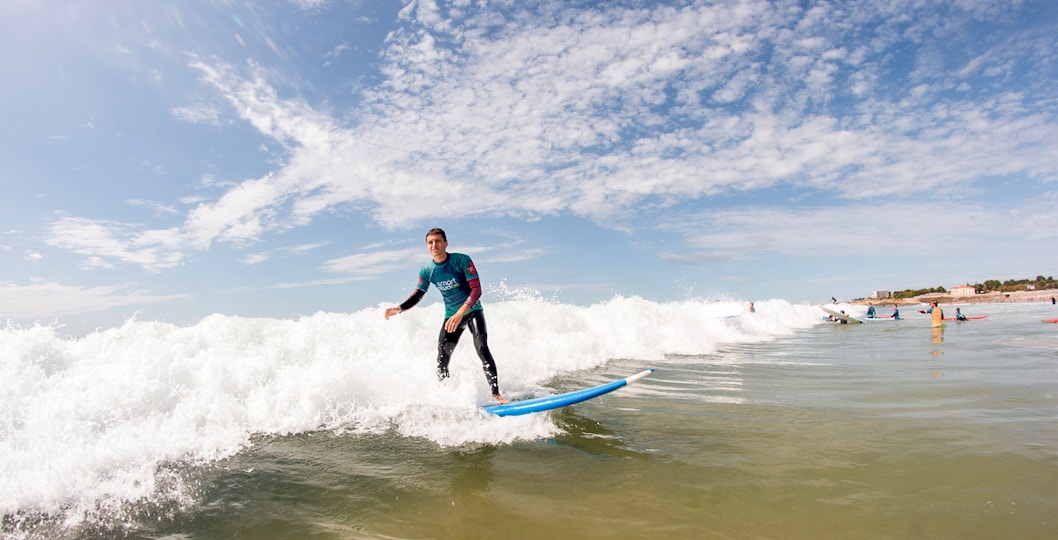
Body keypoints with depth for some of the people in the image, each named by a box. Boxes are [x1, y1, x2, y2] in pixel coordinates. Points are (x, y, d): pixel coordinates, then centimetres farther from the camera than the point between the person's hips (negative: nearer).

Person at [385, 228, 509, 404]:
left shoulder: (462, 260, -18)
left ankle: (496, 395, -23)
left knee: (481, 347, -24)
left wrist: (460, 312, -36)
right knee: (442, 358, -2)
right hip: (451, 315, 4)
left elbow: (476, 289, -23)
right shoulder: (427, 270, -5)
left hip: (472, 311, -4)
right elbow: (417, 294, 6)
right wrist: (399, 308, -12)